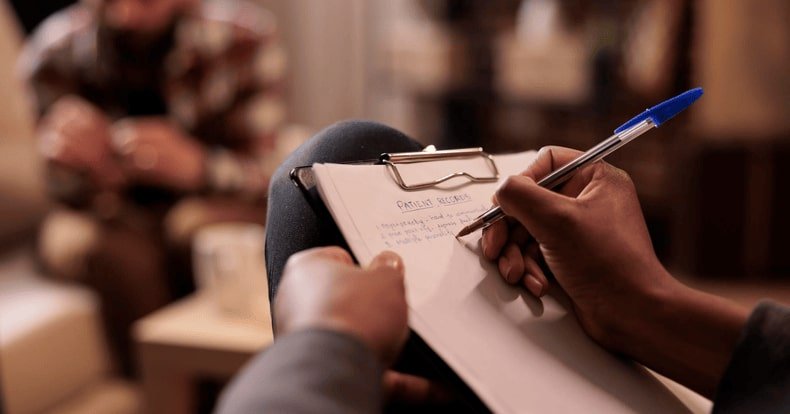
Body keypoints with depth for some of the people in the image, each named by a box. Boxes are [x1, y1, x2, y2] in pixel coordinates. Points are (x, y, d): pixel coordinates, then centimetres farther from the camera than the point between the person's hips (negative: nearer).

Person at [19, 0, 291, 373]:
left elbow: (265, 173, -16)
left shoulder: (244, 37, -17)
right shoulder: (54, 54, -13)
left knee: (197, 223, -32)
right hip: (122, 216, 1)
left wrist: (194, 167, -39)